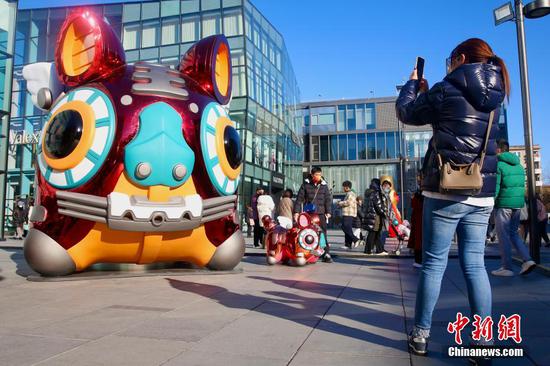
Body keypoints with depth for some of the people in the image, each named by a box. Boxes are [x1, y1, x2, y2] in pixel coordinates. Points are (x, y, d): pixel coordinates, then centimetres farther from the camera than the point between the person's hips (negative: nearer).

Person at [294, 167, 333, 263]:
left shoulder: (324, 185, 7)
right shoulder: (305, 184, 3)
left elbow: (328, 199, 7)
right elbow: (299, 198, 3)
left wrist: (328, 212, -2)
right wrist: (296, 211, -3)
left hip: (321, 213, 1)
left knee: (323, 233, -3)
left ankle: (326, 254, 1)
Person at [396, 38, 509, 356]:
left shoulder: (448, 89, -5)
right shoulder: (494, 98, 14)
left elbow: (406, 113, 7)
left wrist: (412, 84, 24)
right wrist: (427, 91, 30)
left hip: (446, 192, -5)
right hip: (482, 195, 6)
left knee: (434, 264, 2)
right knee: (475, 265, 9)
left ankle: (421, 335, 11)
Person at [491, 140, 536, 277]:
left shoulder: (498, 165, -10)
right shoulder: (519, 165, 14)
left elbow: (495, 187, -15)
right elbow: (522, 186, 16)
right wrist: (519, 201, 21)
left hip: (503, 204, -7)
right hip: (518, 204, 7)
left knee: (503, 235, 1)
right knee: (513, 233, 18)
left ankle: (506, 268, 5)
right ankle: (527, 260, 5)